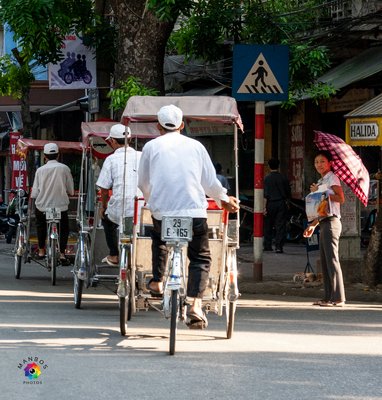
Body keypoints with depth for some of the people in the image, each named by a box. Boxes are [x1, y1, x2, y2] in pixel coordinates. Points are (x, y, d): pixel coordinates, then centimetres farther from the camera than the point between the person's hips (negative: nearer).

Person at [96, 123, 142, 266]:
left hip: (120, 212, -3)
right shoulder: (142, 156, 6)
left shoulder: (111, 159, -1)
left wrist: (103, 206, 18)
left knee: (107, 217, 30)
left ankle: (114, 255, 28)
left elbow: (104, 188, 1)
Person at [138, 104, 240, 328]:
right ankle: (196, 305, -8)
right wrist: (225, 200, 31)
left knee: (159, 239, 34)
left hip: (162, 210, 1)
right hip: (194, 210, -1)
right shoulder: (195, 146, 9)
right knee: (201, 258, 11)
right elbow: (210, 182, 12)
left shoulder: (152, 146, 8)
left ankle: (157, 282, 26)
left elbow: (143, 183, 16)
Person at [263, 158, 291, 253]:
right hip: (282, 203, 1)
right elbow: (288, 192, 9)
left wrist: (264, 207, -11)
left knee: (268, 226, 12)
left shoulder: (267, 178, -6)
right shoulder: (283, 178, 2)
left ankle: (267, 246, 14)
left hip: (270, 203, -1)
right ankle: (279, 246, -9)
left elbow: (265, 194, -11)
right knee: (281, 226, -1)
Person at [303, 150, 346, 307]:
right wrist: (313, 225, 20)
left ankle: (338, 298, -13)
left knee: (332, 259, -11)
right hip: (323, 223, 9)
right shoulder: (321, 182, 22)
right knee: (324, 261, 7)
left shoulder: (332, 178, -4)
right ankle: (328, 297, 9)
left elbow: (341, 199, -17)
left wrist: (321, 193, -13)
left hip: (331, 222, -9)